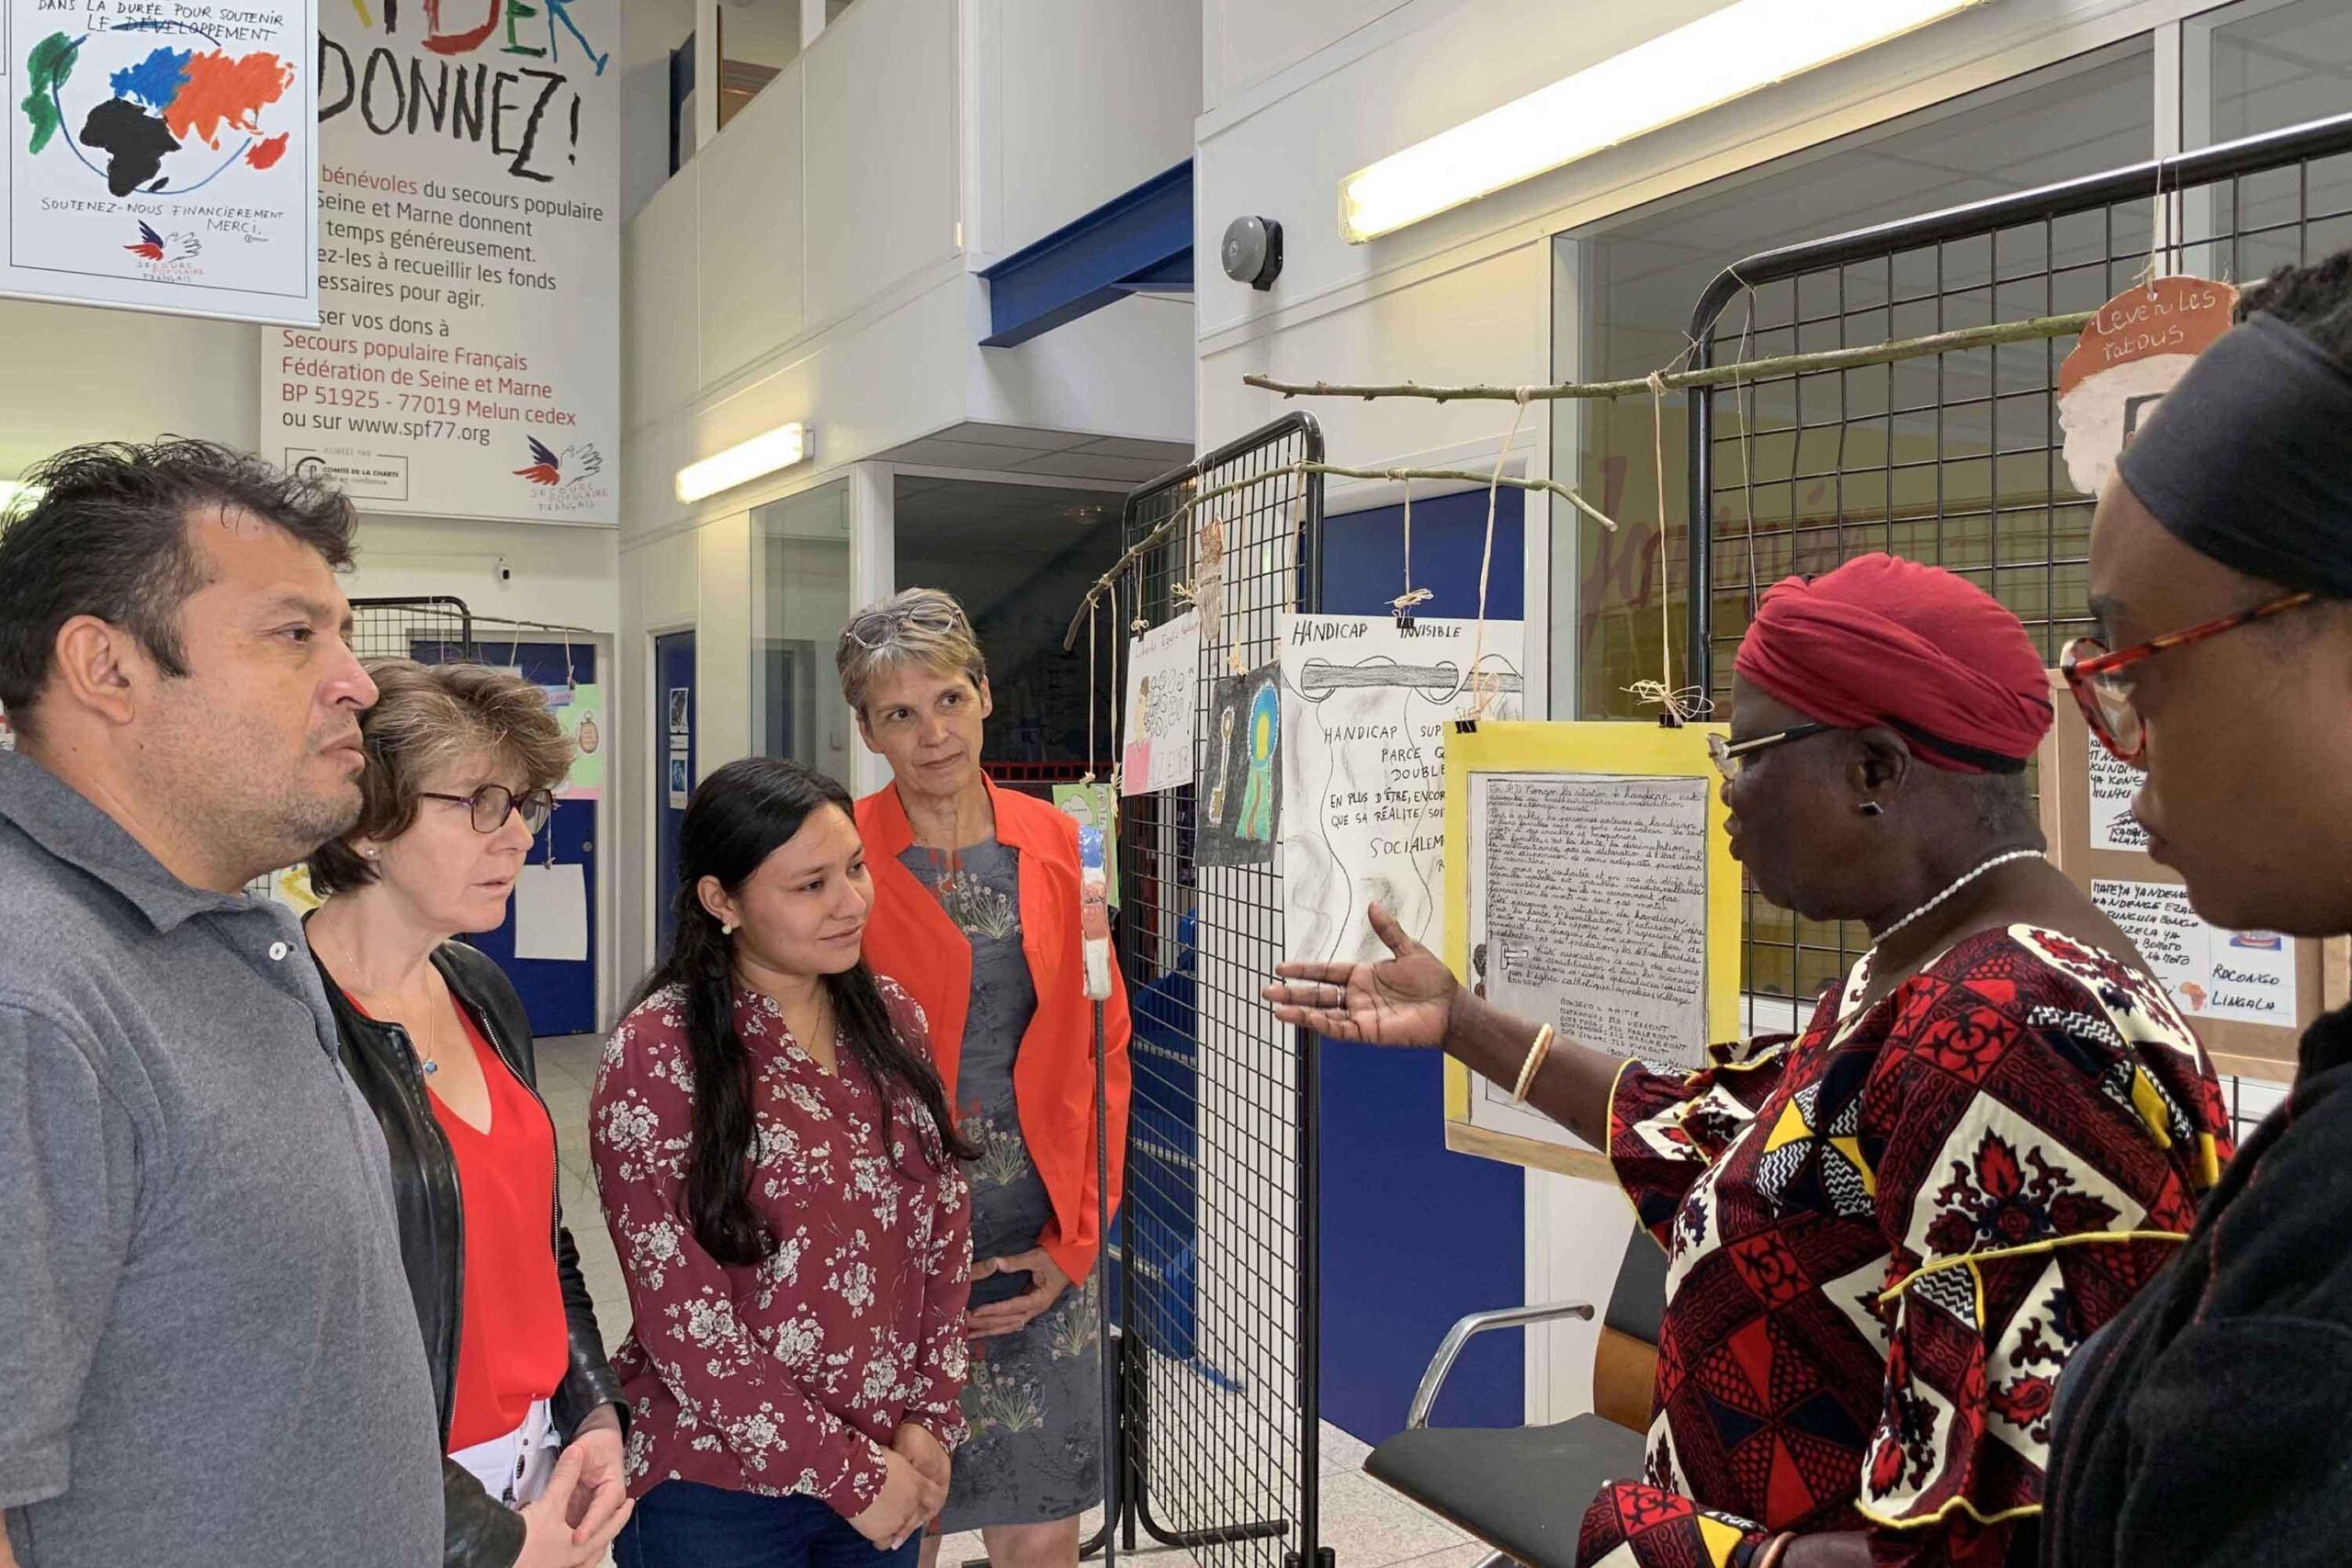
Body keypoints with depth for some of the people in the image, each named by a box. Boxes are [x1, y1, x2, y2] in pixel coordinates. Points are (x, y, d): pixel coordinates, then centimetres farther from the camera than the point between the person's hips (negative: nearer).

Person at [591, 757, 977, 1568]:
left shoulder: (892, 1016, 0)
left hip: (891, 1472, 5)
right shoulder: (657, 1053, -15)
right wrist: (845, 1472, -13)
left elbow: (945, 1221, 5)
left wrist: (931, 1418, -3)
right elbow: (679, 1312, -16)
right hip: (719, 1495, -5)